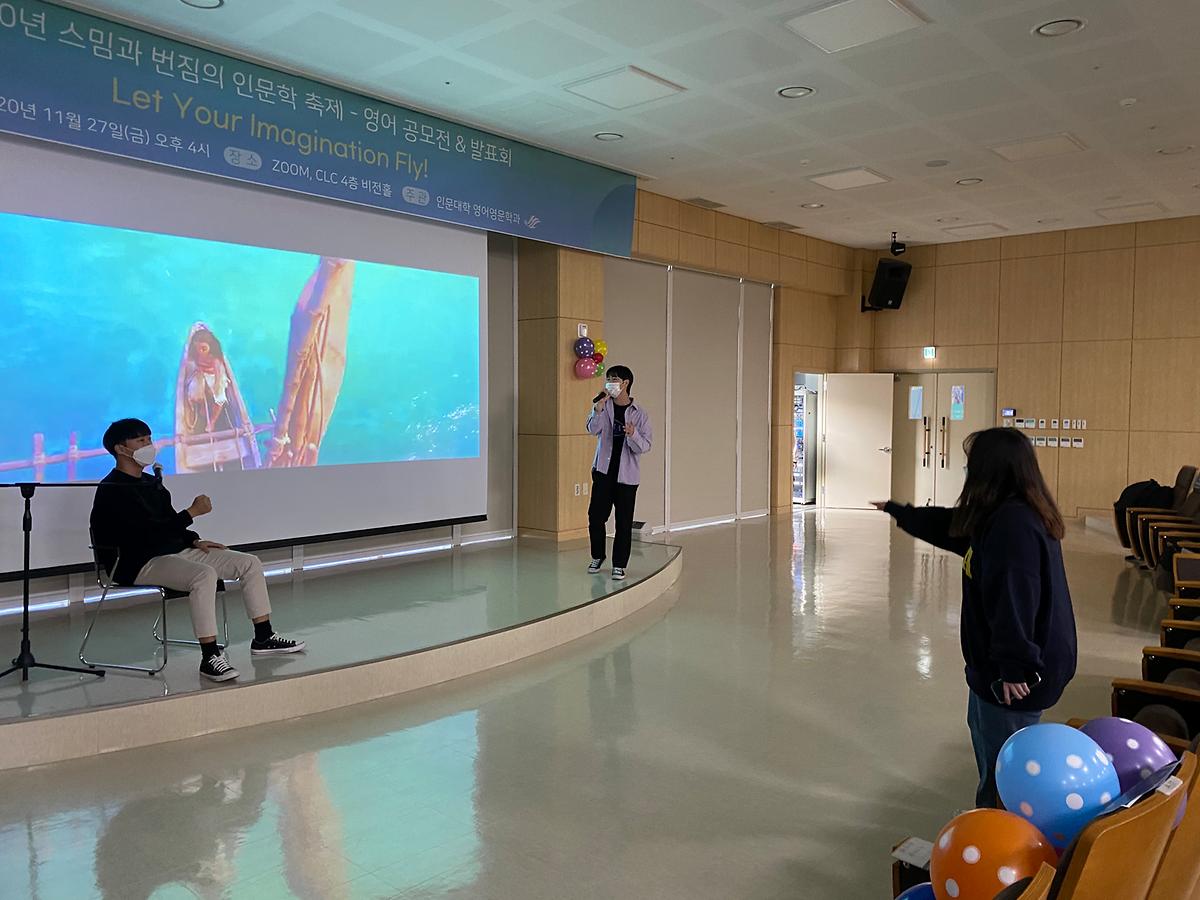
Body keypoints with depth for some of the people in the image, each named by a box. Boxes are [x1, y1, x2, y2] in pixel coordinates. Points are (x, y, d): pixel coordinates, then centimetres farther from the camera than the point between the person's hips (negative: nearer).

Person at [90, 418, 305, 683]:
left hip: (174, 551, 10)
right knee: (204, 574, -38)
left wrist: (194, 542, 7)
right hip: (139, 564, -9)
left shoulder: (151, 482, 17)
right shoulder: (112, 490, -12)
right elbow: (150, 531, -22)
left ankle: (263, 638, 4)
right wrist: (193, 512, -17)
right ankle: (209, 657, -35)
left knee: (250, 563, 0)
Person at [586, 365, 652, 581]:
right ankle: (597, 557, 26)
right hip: (603, 470, 2)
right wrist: (598, 409, -24)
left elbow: (645, 446, -6)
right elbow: (592, 429, -11)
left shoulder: (639, 414, -2)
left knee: (624, 522, 1)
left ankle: (619, 565, 12)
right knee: (596, 515, 5)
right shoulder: (604, 406, 4)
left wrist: (633, 435, -25)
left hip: (626, 474, -2)